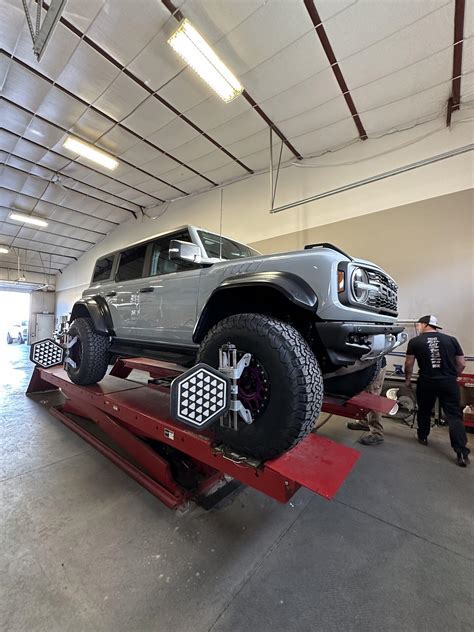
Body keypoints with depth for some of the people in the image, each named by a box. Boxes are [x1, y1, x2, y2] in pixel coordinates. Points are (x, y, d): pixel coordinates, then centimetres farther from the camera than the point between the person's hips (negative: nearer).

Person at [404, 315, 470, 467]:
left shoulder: (415, 342, -3)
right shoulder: (451, 339, 3)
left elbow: (409, 364, -1)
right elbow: (462, 364, 5)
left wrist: (408, 379, 14)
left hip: (426, 382, -1)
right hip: (449, 383, 1)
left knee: (424, 411, 17)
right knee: (454, 415, 4)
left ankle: (423, 437, 32)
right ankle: (462, 452, -1)